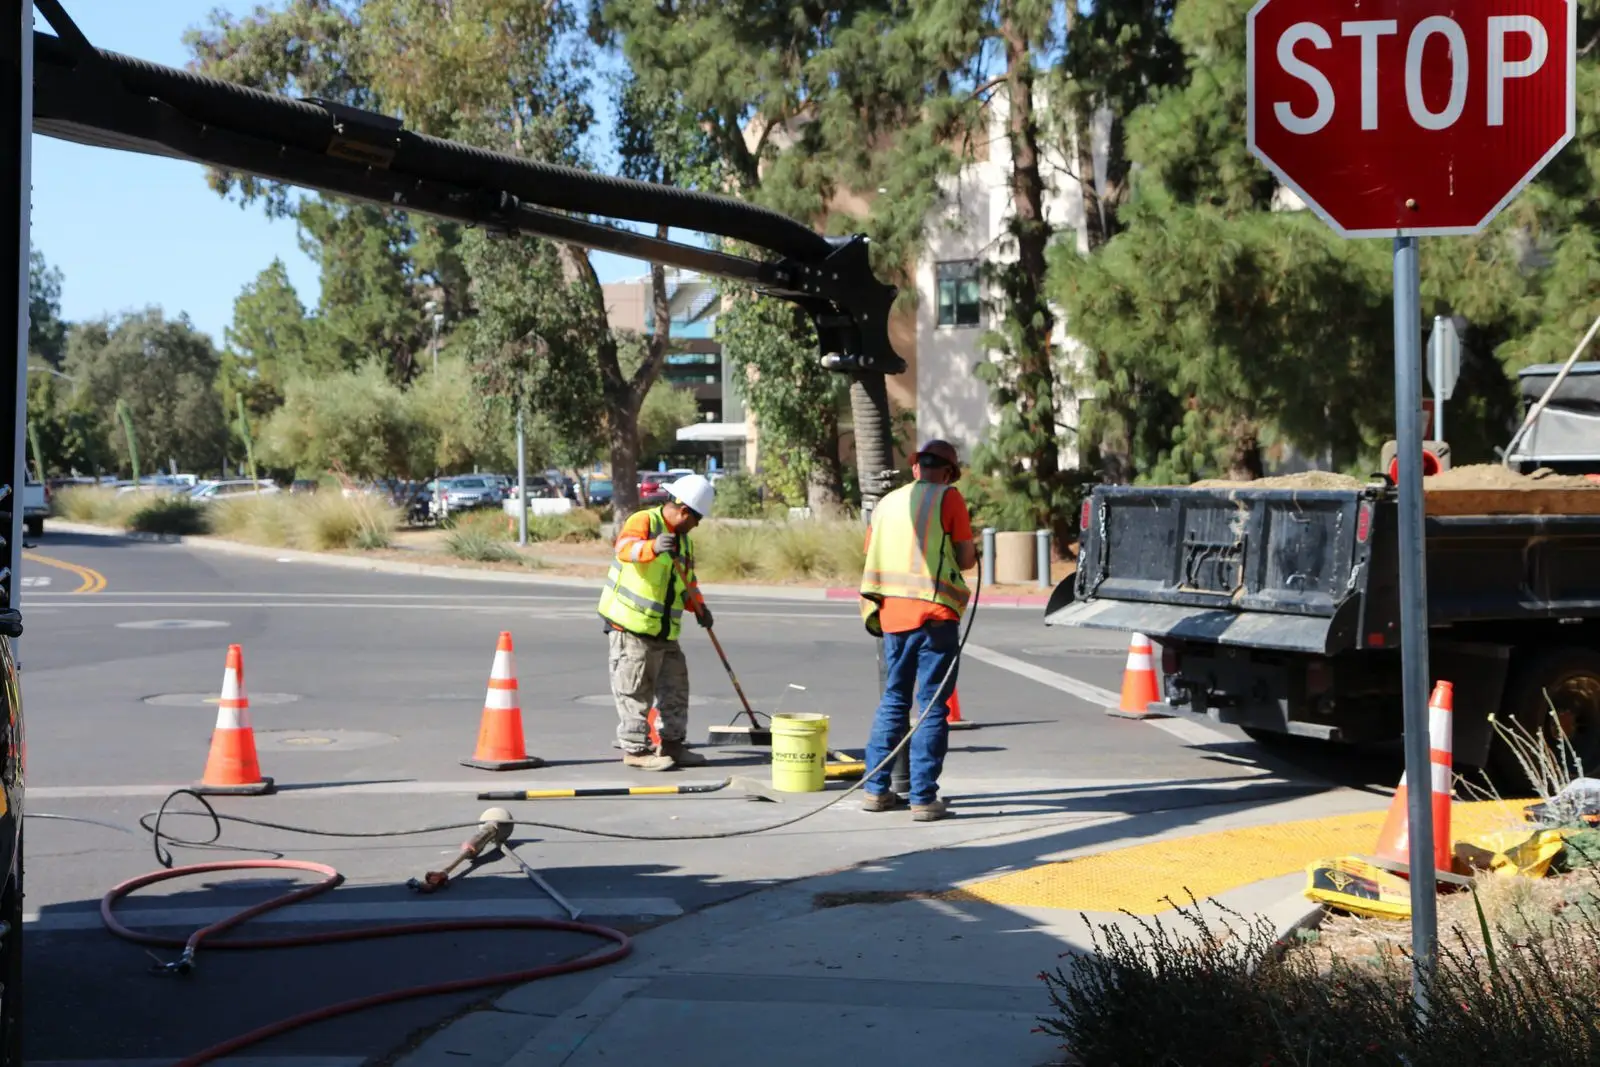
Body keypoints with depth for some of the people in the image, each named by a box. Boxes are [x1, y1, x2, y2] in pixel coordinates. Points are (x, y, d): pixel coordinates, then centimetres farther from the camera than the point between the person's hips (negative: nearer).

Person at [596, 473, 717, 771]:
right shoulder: (643, 521, -12)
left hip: (664, 631, 9)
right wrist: (652, 547, -53)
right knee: (635, 691, -3)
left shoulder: (683, 538, 15)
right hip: (630, 626, -9)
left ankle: (671, 744, 23)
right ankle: (635, 749, 5)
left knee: (675, 687, 13)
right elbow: (625, 549, -33)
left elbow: (688, 579, 23)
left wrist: (698, 606, 5)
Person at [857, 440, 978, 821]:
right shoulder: (948, 497, -1)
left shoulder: (887, 503, 13)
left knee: (893, 700, 15)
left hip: (891, 614, 5)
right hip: (935, 613, -5)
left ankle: (876, 790, 17)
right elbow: (967, 557, -1)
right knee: (933, 705, 0)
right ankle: (923, 798, -1)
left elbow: (873, 556, 15)